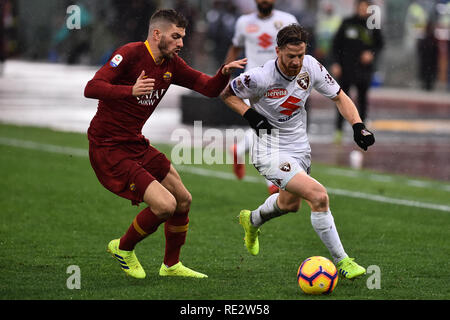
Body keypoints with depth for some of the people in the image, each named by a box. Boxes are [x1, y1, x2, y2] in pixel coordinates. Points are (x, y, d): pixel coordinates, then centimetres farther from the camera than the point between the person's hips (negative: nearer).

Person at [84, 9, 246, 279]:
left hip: (136, 145, 9)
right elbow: (91, 89, -27)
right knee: (165, 204, -18)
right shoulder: (131, 54, -18)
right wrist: (130, 90, -43)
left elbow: (210, 89, 11)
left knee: (183, 200, 14)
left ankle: (171, 265, 33)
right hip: (108, 149, -9)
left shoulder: (171, 64, 6)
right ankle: (123, 248, 8)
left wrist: (224, 72, -11)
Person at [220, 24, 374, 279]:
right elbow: (227, 93, -6)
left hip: (300, 147, 7)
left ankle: (252, 221, 60)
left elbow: (339, 97, 0)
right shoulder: (260, 78, -24)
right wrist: (250, 115, -21)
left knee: (290, 204, 28)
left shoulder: (311, 67, -11)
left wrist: (358, 126, -14)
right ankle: (341, 261, -13)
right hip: (271, 151, -7)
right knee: (319, 196, -23)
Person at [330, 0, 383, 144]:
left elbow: (380, 44, 12)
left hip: (364, 67, 1)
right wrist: (336, 63, -2)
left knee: (363, 98, 4)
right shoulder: (347, 24, 1)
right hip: (346, 68, -1)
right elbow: (336, 43, 5)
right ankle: (339, 130, 5)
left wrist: (372, 54, -8)